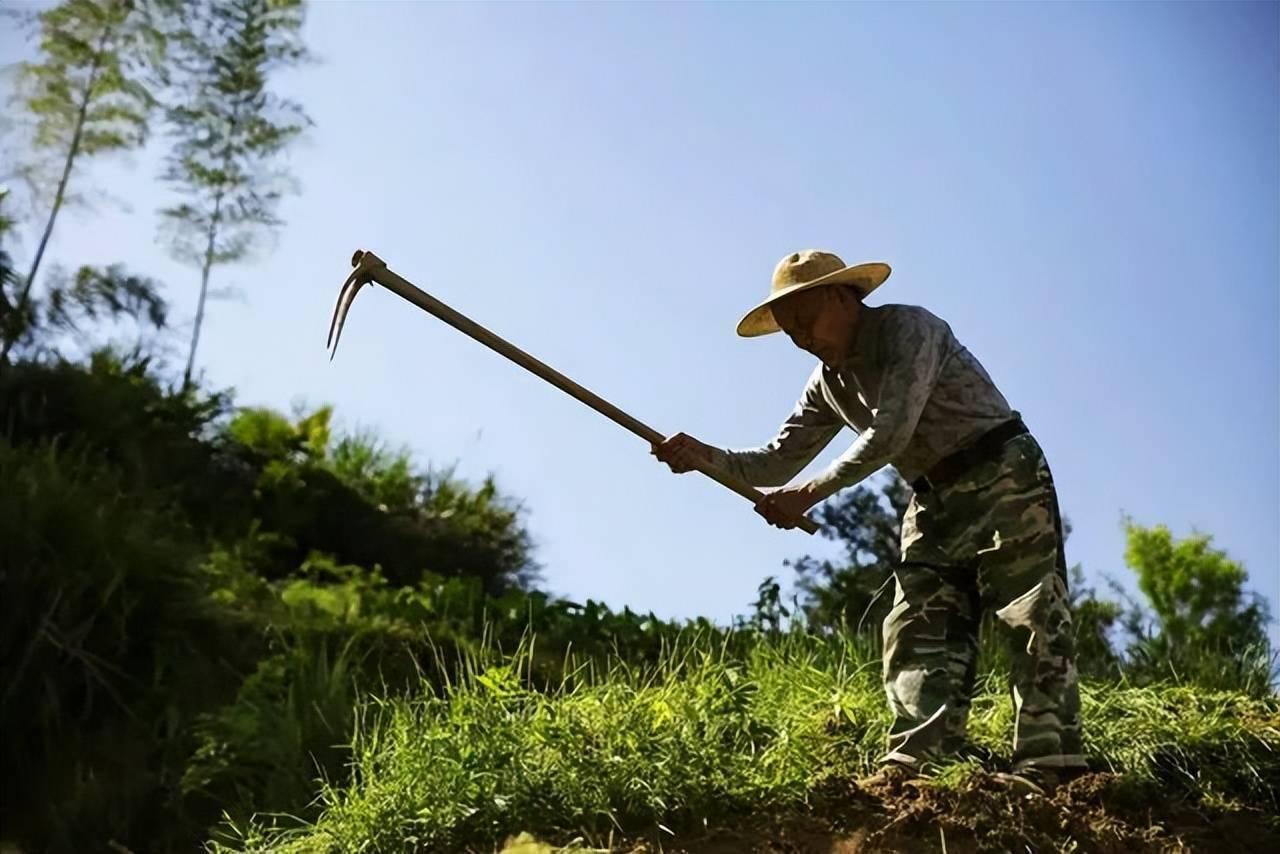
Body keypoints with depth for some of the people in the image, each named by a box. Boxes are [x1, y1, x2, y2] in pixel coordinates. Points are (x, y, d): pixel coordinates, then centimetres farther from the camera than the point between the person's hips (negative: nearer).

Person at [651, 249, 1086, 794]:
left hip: (1003, 478, -8)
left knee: (1031, 617, -13)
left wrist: (808, 494, -25)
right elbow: (776, 463, 9)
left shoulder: (907, 328, -14)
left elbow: (890, 434, -25)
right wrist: (704, 457, -8)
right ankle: (914, 764, -14)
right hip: (933, 502, 8)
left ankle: (1047, 768, -18)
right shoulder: (829, 385, 9)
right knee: (918, 631, -6)